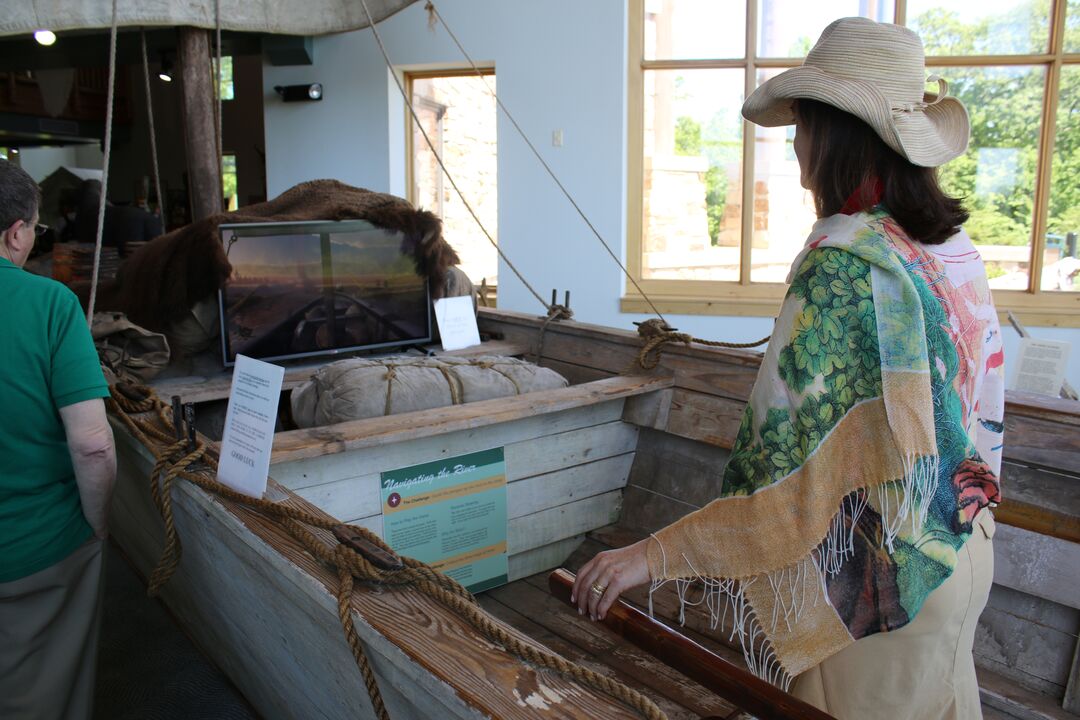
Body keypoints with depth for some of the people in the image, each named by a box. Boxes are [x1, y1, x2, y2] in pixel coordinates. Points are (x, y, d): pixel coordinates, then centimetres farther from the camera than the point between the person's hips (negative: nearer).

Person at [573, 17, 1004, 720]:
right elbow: (980, 407, 11)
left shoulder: (845, 263, -26)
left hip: (882, 575, -8)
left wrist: (656, 554, -27)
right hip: (963, 545, 8)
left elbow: (795, 474, -30)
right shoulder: (956, 247, 1)